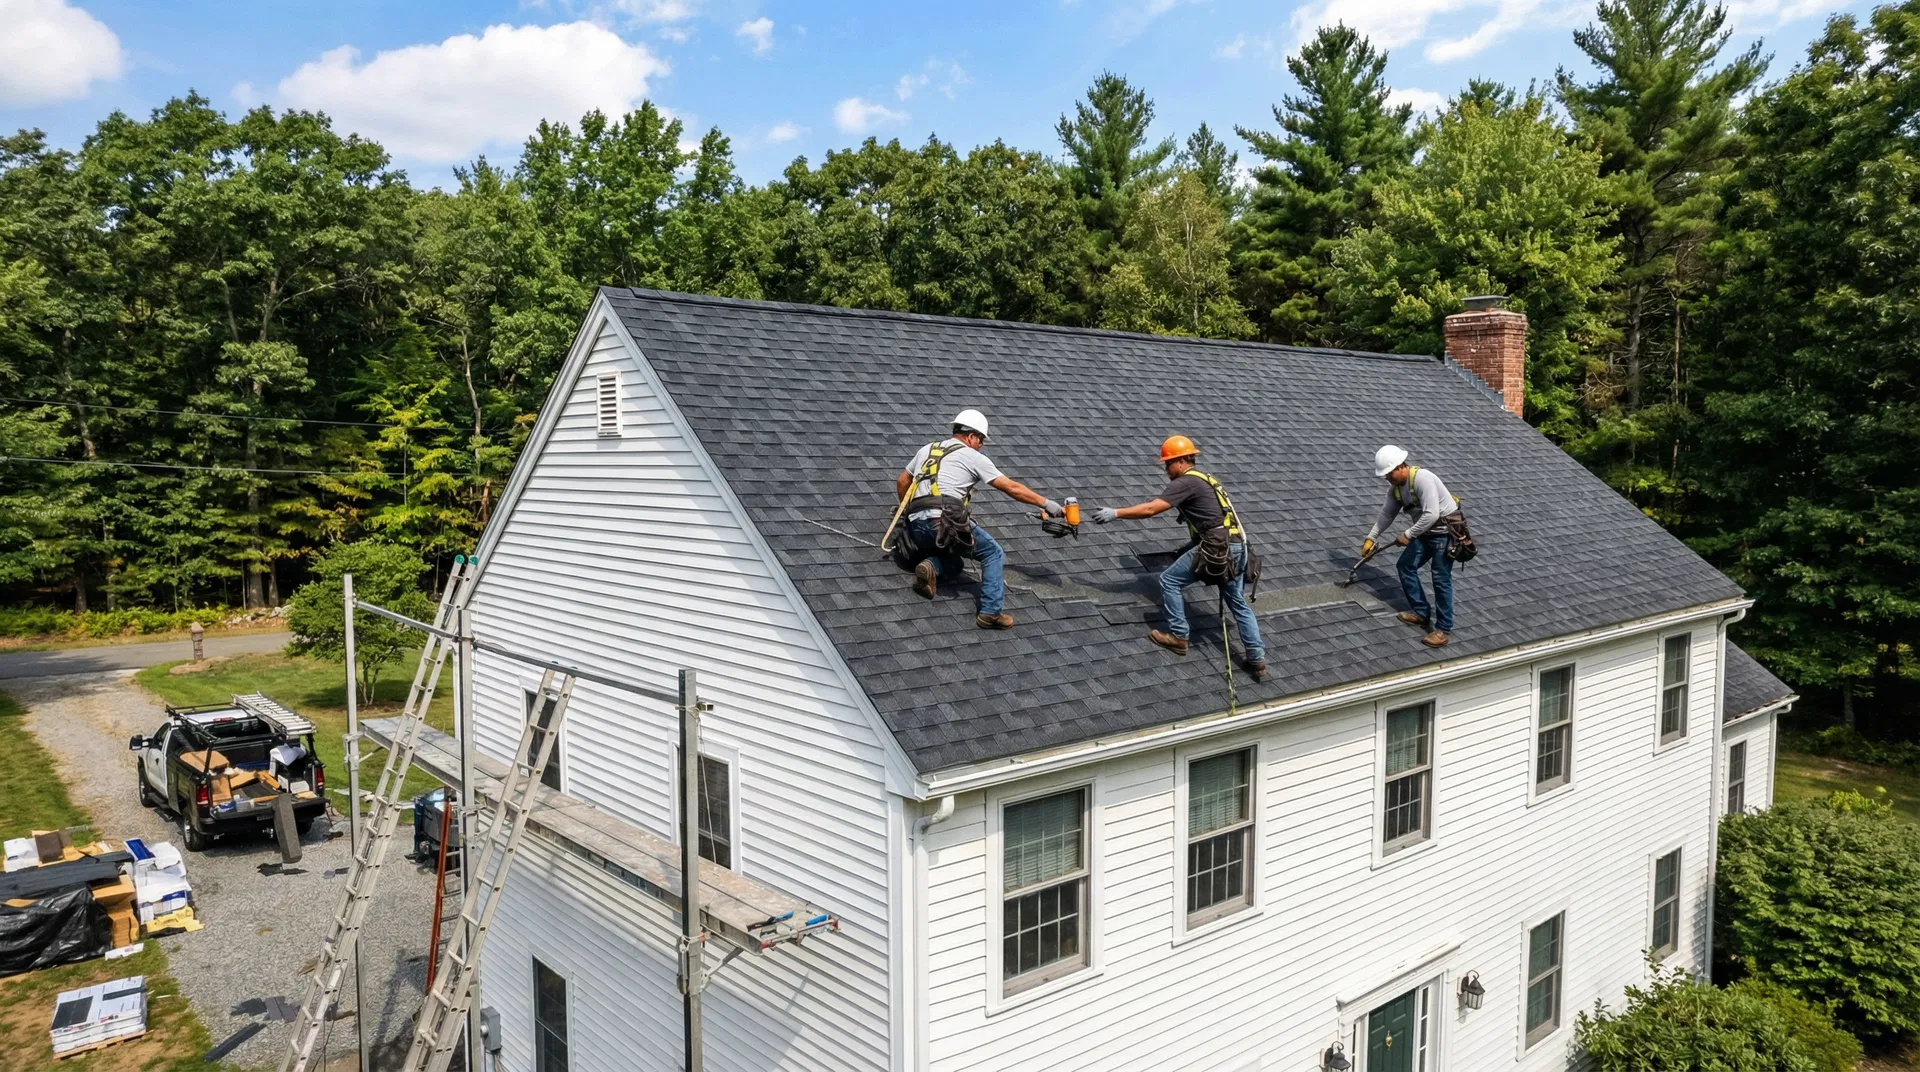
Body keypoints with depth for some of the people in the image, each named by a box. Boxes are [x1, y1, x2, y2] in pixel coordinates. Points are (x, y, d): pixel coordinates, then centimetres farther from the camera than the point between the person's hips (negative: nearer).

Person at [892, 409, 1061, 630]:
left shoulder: (927, 450, 24)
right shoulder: (973, 457, 7)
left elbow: (901, 482, 30)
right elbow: (1013, 488, 7)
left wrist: (908, 512, 44)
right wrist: (1047, 504, 13)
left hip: (917, 527, 6)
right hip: (947, 522, -6)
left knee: (953, 567, 27)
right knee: (994, 555, 10)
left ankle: (931, 567, -6)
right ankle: (990, 612, -4)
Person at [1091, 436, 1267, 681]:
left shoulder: (1186, 482, -5)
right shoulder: (1205, 480, 24)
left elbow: (1150, 509, -14)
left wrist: (1115, 513, -9)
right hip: (1238, 546, 10)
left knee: (1169, 581, 4)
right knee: (1239, 603, 15)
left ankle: (1178, 637, 9)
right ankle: (1257, 659, 14)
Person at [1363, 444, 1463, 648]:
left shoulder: (1422, 478, -27)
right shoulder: (1395, 487, 1)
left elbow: (1431, 514, -31)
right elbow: (1387, 514, 14)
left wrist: (1408, 535, -23)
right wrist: (1370, 538, 12)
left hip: (1446, 530, -9)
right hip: (1425, 531, 9)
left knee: (1441, 578, -8)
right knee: (1406, 565, 8)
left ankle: (1443, 629, -2)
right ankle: (1421, 613, 20)